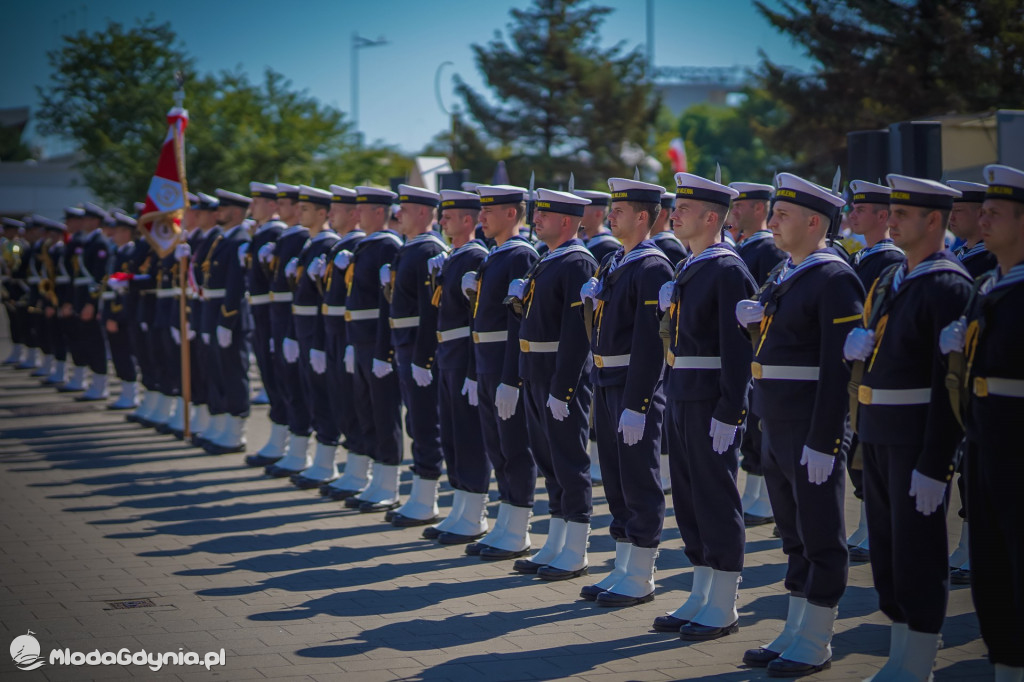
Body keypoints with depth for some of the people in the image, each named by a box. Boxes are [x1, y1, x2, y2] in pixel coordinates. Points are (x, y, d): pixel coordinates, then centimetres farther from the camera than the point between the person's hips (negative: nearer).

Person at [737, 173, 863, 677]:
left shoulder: (835, 280, -14)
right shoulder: (788, 276, 14)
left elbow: (839, 368, -19)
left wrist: (823, 442, -22)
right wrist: (755, 322, 0)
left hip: (812, 430, -9)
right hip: (777, 427, 9)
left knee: (821, 539, 1)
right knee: (794, 535, 15)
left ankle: (815, 645, 8)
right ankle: (796, 633, 24)